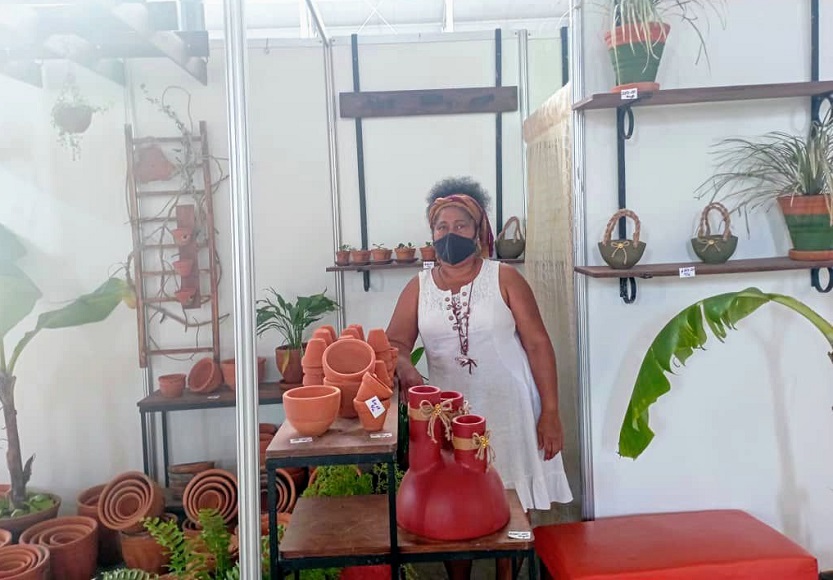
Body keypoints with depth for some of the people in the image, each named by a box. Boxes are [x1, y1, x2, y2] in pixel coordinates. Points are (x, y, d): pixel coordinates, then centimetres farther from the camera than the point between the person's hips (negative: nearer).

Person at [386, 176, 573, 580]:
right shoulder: (418, 287, 3)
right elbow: (394, 343, -1)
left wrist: (550, 414, -9)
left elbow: (538, 344, -5)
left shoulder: (504, 278, -4)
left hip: (508, 410, -2)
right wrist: (405, 370, -25)